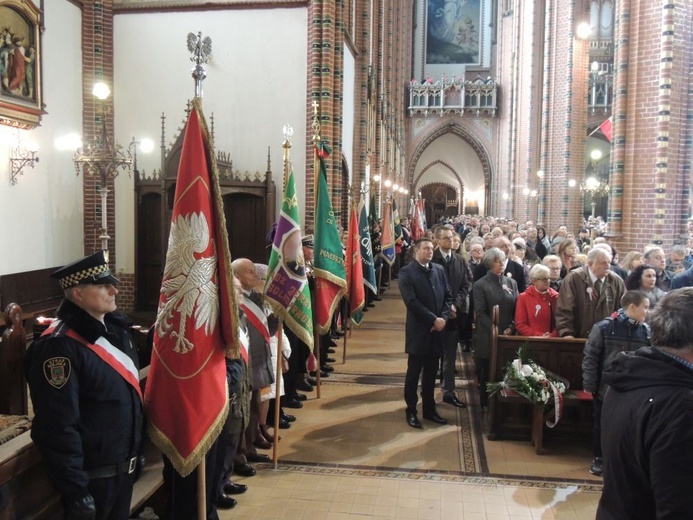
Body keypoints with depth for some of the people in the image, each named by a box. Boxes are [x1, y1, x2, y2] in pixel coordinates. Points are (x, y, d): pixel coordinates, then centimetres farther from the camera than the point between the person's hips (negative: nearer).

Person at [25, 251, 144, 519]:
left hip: (124, 466, 8)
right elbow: (58, 429, -24)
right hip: (91, 475, -8)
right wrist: (76, 492, -22)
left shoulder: (116, 326, 4)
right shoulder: (61, 347, -23)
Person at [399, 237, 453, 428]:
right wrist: (433, 320, -16)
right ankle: (411, 411, 16)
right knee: (414, 373, 5)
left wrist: (443, 318, -7)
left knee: (431, 373, 14)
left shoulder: (439, 270, 10)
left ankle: (429, 409, 26)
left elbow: (448, 296, 9)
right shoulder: (406, 272, -8)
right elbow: (412, 302, -16)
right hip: (419, 330, -5)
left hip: (437, 329, 5)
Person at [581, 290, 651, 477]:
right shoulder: (604, 327, -12)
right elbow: (590, 357, -9)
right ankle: (599, 458, 30)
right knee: (601, 425, 13)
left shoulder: (646, 331, -2)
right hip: (605, 389, -2)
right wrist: (589, 384, -10)